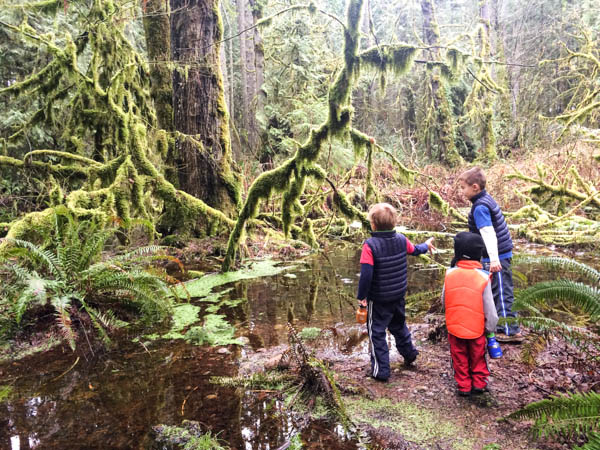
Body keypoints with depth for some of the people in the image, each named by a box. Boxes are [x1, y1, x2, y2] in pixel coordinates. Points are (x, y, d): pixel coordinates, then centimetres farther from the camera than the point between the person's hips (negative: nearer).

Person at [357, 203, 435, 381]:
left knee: (376, 332, 9)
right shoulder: (401, 239, -6)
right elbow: (414, 250, 16)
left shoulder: (370, 245, -23)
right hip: (399, 296, 6)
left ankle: (380, 370, 15)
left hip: (378, 299, -6)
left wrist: (361, 296, -13)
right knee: (399, 325, 28)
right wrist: (426, 245, 39)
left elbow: (366, 275, -26)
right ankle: (409, 354, 45)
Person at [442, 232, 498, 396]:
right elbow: (489, 308, -11)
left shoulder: (450, 273, -13)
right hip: (476, 327, -1)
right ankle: (479, 383, 33)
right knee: (477, 357, 22)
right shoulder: (483, 277, -18)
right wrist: (491, 327, 4)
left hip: (454, 325, 1)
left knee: (460, 358, 18)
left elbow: (444, 301, -2)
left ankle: (464, 386, 26)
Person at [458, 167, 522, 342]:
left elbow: (488, 233, -30)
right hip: (501, 254, 10)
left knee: (501, 293, -1)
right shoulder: (487, 199, 9)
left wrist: (494, 259, -37)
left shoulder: (480, 207, -21)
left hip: (496, 257, -10)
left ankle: (511, 331, 8)